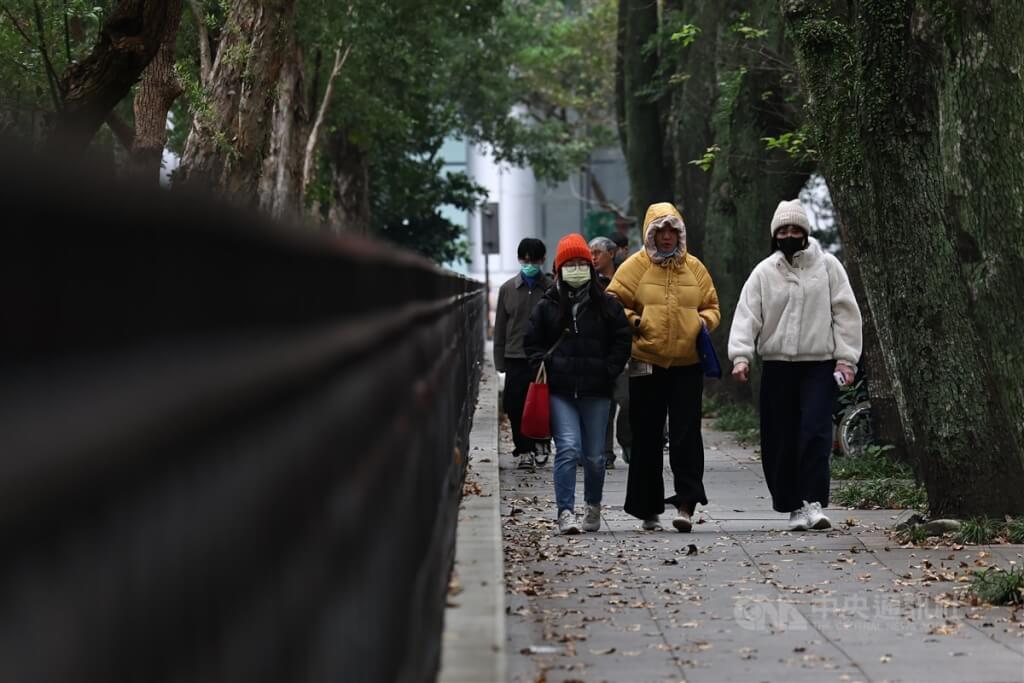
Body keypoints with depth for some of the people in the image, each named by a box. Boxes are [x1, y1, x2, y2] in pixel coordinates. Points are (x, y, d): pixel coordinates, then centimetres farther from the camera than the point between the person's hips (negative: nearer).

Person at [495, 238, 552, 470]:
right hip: (516, 358, 2)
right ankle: (525, 450, 9)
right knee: (516, 407, -2)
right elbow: (500, 329, 12)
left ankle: (539, 444, 20)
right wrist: (500, 361, 8)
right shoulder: (507, 289, 8)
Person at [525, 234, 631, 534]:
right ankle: (565, 512, -15)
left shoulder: (606, 305, 6)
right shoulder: (547, 306, 7)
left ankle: (593, 506, 28)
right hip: (560, 391, -1)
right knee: (568, 449, -15)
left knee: (594, 455, 7)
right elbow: (533, 343, 14)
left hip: (596, 391, 1)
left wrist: (608, 371, 0)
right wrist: (544, 369, 1)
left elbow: (622, 340, 9)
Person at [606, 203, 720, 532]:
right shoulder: (635, 266, 2)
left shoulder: (694, 268, 10)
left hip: (687, 364, 1)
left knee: (686, 436, -6)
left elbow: (711, 305, 18)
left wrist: (704, 322, -2)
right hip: (646, 364, -1)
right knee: (647, 439, 4)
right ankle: (648, 509, 12)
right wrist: (633, 321, -13)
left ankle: (686, 504, -7)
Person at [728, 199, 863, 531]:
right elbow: (747, 315, -1)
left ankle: (813, 503, -15)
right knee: (779, 439, 2)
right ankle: (792, 506, 12)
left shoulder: (827, 266, 4)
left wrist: (846, 358, -3)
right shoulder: (764, 272, 6)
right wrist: (741, 355, -15)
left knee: (815, 432, -14)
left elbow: (846, 313, 4)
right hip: (777, 365, 2)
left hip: (819, 364, -2)